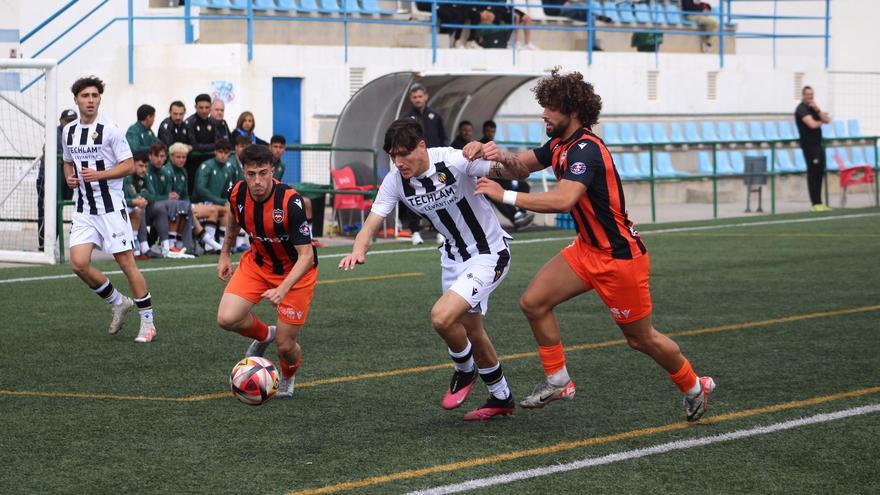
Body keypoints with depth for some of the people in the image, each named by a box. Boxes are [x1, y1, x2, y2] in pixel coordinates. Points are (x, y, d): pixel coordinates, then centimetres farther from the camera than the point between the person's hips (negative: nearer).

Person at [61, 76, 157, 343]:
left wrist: (100, 174, -21)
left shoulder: (110, 130, -9)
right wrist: (69, 177, 3)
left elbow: (128, 165, -9)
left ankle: (147, 322, 5)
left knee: (126, 262, -5)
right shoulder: (68, 131, 9)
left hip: (111, 206, -5)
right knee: (78, 263, -8)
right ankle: (118, 303, 15)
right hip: (84, 209, 5)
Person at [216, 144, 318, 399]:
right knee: (227, 318, -18)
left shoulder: (290, 202, -33)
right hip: (258, 261, 4)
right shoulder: (237, 193, -17)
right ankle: (264, 335, 17)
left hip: (295, 270, -4)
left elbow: (306, 255, -31)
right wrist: (225, 253, 15)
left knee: (285, 346, -4)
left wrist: (282, 289, -44)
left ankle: (288, 379, 35)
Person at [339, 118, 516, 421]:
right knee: (470, 330, 19)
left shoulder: (454, 161, -27)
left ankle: (465, 370, 8)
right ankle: (501, 399, 41)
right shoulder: (395, 181, -10)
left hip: (489, 254, -7)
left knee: (442, 317, -23)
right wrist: (359, 250, -34)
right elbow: (371, 226, -11)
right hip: (454, 256, 7)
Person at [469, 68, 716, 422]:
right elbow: (523, 166, 13)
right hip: (587, 249, 9)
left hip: (620, 257, -9)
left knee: (641, 339, 5)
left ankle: (694, 388, 29)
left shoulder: (586, 150, -27)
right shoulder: (560, 145, 3)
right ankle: (557, 381, 11)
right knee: (533, 302, -3)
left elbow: (563, 200, -41)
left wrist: (506, 196, -37)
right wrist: (501, 156, -11)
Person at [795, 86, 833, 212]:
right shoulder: (801, 109, -8)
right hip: (809, 144, -8)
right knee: (813, 173, -9)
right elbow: (812, 124, -20)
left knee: (820, 173, 7)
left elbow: (826, 120, 9)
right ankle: (815, 203, -9)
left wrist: (817, 110, -6)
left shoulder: (813, 107, 18)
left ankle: (818, 203, 10)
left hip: (818, 143, 8)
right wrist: (821, 121, 1)